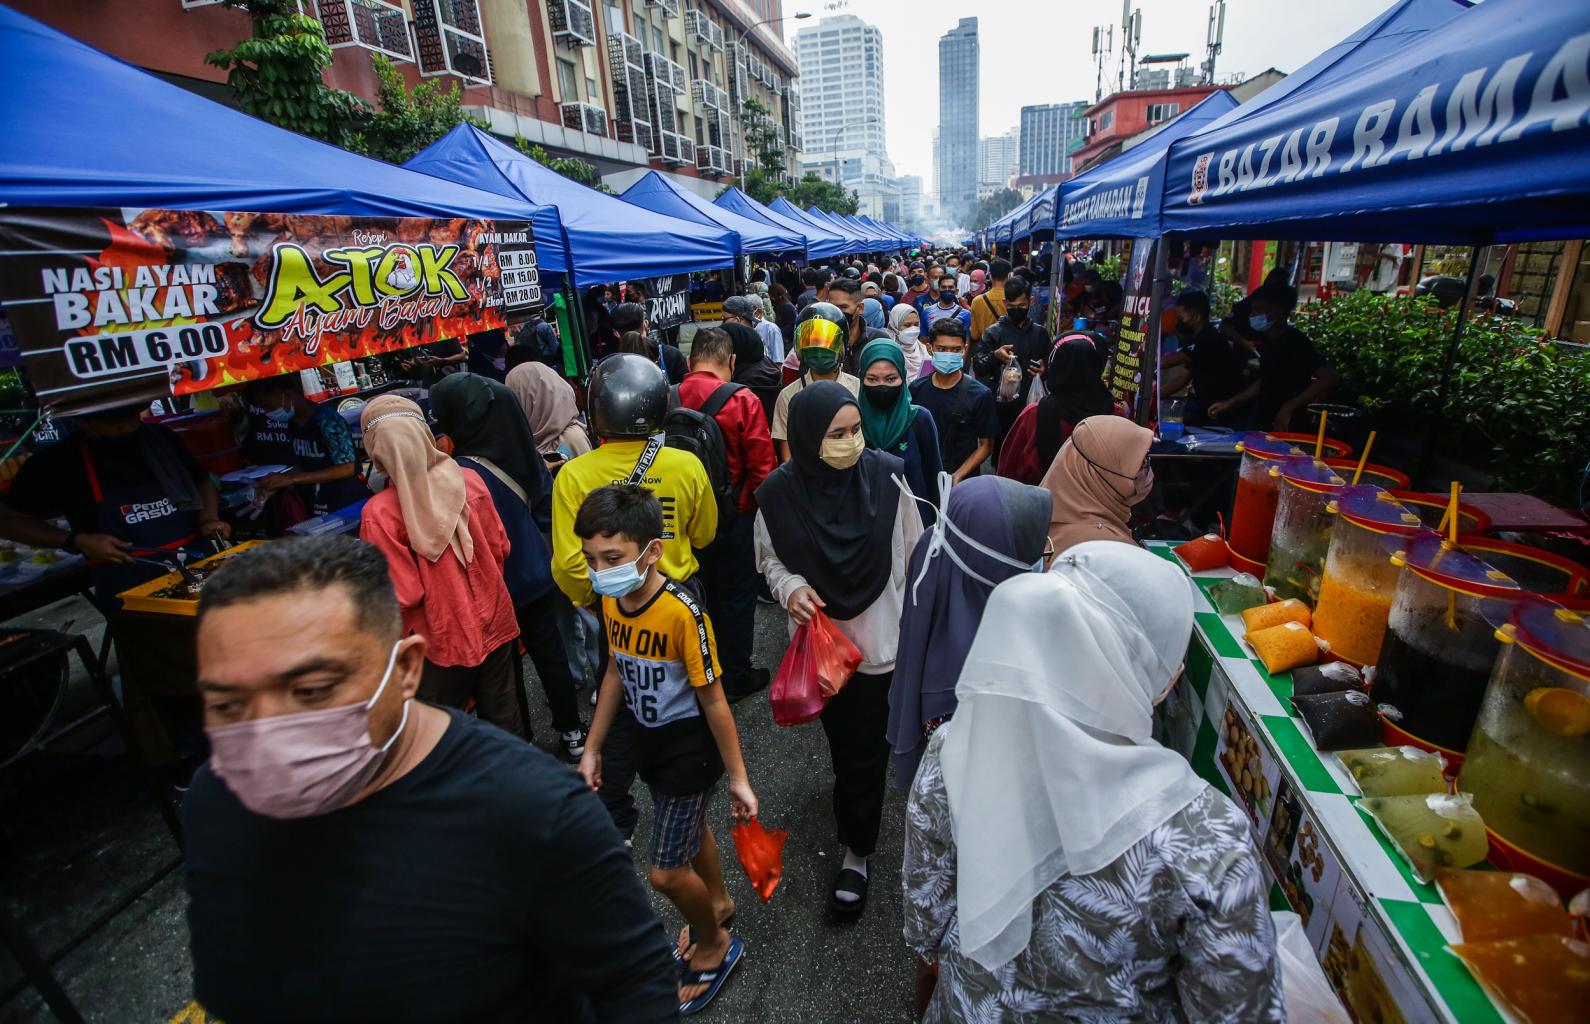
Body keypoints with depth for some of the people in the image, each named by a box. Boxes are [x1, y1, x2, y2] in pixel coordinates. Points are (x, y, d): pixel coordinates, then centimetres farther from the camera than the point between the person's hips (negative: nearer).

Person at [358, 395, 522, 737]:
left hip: (443, 641, -3)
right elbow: (500, 548, -1)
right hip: (494, 623, 3)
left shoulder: (379, 513, -22)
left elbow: (403, 594, -17)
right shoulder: (469, 482, -12)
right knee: (506, 719, 19)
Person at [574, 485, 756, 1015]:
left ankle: (715, 946, 33)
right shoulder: (610, 600, -10)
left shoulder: (682, 613, -32)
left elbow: (713, 700, -23)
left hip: (690, 746, -7)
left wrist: (738, 778, -15)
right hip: (650, 739, 7)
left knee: (666, 871, 3)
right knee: (689, 828, 27)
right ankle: (717, 901, 56)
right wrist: (592, 746, 10)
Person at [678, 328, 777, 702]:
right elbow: (762, 467, -17)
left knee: (703, 591, 21)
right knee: (737, 596, 12)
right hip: (734, 516, -4)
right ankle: (736, 677, 26)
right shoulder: (742, 401, -18)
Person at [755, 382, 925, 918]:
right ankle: (854, 808, 60)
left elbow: (913, 554, -6)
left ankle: (857, 852, 31)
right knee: (840, 737, 27)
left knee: (865, 749, 7)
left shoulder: (888, 476, -18)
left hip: (879, 636, -2)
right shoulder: (780, 491, -16)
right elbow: (770, 558, 1)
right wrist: (790, 588, -20)